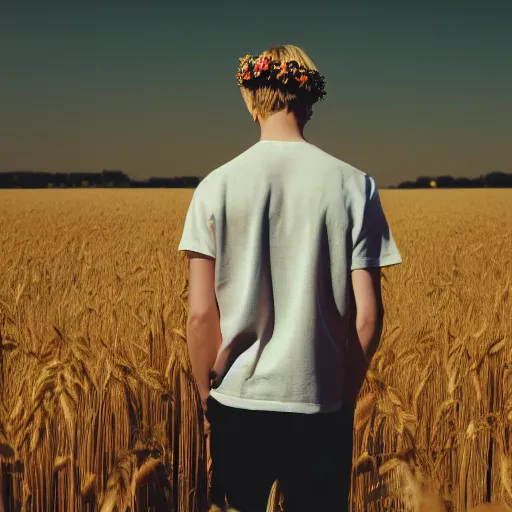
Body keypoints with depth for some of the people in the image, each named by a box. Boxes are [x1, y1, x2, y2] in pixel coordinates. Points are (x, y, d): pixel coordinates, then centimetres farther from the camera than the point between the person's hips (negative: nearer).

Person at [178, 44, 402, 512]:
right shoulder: (353, 185, -5)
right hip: (320, 404, 0)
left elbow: (201, 315, -7)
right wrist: (346, 398, 7)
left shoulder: (218, 186, -6)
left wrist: (208, 396, 7)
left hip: (239, 402, 0)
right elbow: (367, 315, -7)